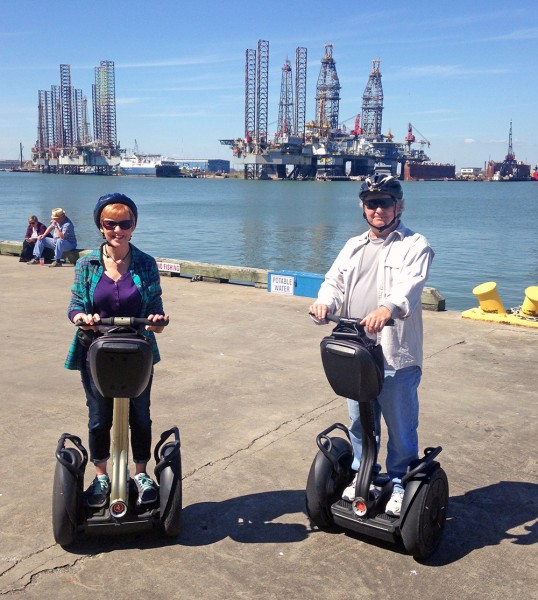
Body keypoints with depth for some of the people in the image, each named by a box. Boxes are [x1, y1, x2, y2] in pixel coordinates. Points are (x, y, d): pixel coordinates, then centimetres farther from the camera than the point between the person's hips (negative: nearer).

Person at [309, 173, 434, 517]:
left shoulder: (415, 245, -2)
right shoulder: (354, 247, 16)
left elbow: (410, 283, -21)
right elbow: (335, 281, 5)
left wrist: (389, 307, -42)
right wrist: (325, 302, -19)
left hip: (397, 358, -5)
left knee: (401, 427, 7)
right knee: (360, 424, 18)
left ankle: (400, 483, 26)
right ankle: (361, 475, 36)